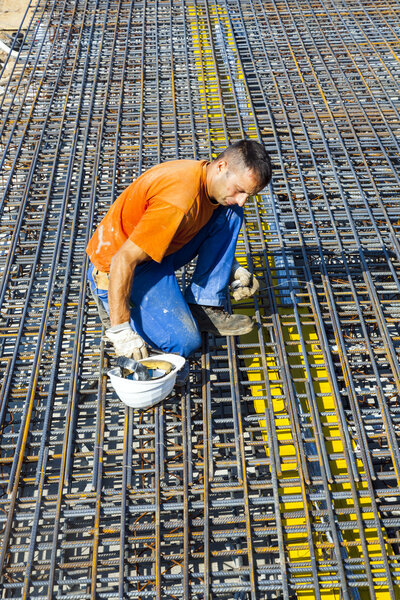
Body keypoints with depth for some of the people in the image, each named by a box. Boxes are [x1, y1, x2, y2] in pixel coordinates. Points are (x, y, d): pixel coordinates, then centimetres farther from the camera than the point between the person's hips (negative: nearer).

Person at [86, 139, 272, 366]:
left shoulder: (209, 179, -3)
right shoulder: (178, 202, -32)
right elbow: (123, 260, -32)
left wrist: (233, 269, 4)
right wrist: (120, 330, -31)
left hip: (162, 251, 9)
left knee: (230, 213, -3)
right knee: (185, 342, -22)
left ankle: (203, 306, -2)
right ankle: (110, 300, 1)